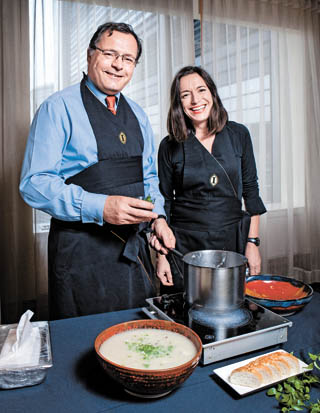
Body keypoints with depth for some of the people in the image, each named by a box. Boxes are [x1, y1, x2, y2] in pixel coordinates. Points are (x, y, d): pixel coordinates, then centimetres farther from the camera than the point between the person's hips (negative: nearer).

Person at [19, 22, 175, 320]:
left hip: (134, 247, 6)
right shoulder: (59, 108, -8)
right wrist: (100, 207, -26)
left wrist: (157, 216, 2)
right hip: (82, 250, -6)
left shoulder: (137, 115, 12)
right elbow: (34, 184, -14)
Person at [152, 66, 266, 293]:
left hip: (232, 241, 2)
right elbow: (164, 202, 2)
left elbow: (251, 190, 6)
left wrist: (253, 242, 1)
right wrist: (161, 254, -2)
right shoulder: (170, 146, -1)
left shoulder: (238, 134, 2)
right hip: (183, 246, -1)